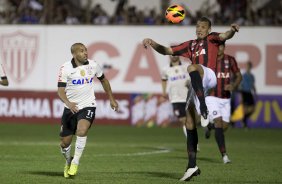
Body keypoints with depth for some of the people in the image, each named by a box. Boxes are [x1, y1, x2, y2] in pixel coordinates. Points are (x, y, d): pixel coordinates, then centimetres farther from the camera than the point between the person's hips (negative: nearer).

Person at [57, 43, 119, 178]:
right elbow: (60, 90, -15)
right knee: (65, 143, 3)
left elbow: (103, 80, 18)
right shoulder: (66, 68, -9)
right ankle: (68, 161, 35)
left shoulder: (93, 65, 0)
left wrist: (111, 99, 21)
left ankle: (75, 163, -18)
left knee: (82, 131, -29)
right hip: (71, 108, 0)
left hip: (87, 106, 0)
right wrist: (68, 103, -34)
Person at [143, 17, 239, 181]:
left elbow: (224, 36, -10)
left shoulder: (212, 38, 12)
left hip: (209, 76, -6)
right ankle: (192, 166, 4)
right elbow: (167, 51, 29)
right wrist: (153, 44, 11)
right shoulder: (191, 45, 27)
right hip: (197, 87, 6)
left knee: (192, 68, -37)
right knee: (190, 123, 1)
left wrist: (232, 30, -34)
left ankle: (204, 110, -42)